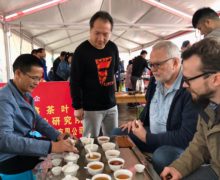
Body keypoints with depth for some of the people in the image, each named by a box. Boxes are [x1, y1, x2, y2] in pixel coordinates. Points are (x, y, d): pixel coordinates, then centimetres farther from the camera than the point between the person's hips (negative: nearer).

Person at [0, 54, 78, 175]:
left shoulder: (26, 94, 3)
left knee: (67, 149, 5)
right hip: (10, 157, -8)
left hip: (26, 142, 8)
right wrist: (50, 147, -43)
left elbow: (37, 119, 12)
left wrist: (57, 135, -6)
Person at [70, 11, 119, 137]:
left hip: (111, 105, 5)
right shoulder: (81, 51, -15)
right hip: (91, 107, -5)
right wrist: (77, 107, -11)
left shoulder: (113, 48, 0)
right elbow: (75, 82, -12)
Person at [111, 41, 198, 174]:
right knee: (117, 134, 7)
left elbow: (187, 136, -28)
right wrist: (140, 121, 2)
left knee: (161, 157, -37)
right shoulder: (155, 81, 1)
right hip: (151, 134, 8)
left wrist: (147, 138, -23)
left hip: (178, 143, -7)